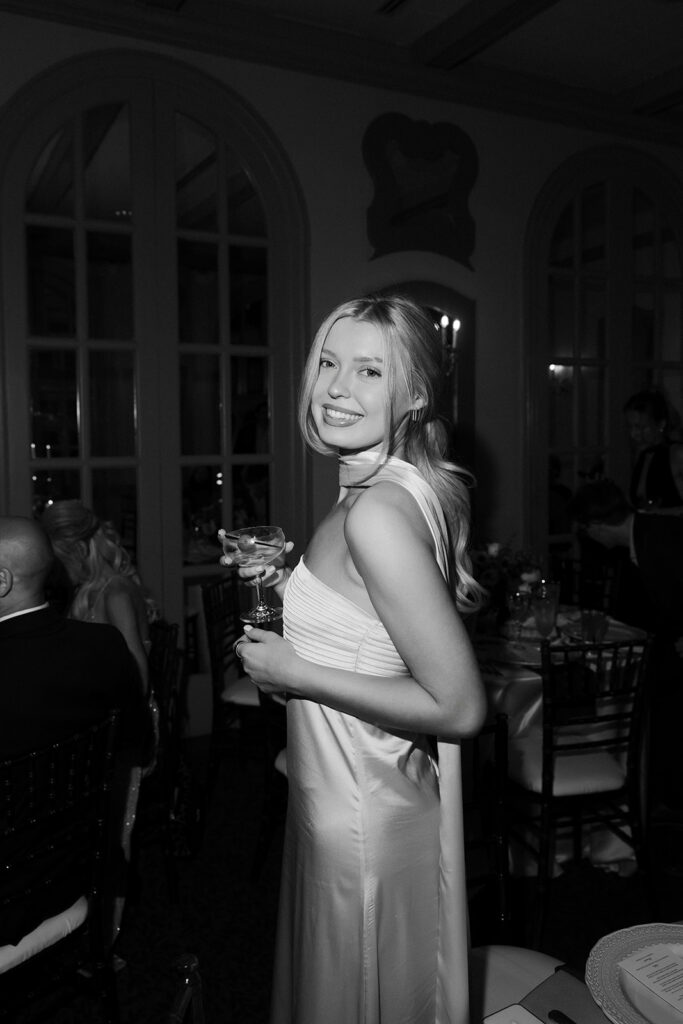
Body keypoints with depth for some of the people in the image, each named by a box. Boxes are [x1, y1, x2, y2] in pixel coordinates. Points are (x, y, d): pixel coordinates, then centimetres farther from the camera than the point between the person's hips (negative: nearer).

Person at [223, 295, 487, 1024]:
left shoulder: (376, 512, -27)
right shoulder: (419, 487, 1)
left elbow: (460, 707, -28)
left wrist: (296, 674, -21)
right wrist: (294, 589, 6)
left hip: (364, 818, -9)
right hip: (356, 798, 9)